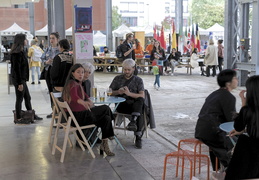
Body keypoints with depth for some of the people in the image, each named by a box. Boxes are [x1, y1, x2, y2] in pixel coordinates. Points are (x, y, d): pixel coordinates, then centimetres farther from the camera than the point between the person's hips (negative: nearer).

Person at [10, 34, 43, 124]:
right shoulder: (17, 53, -19)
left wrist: (22, 81, 15)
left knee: (27, 97, 17)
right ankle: (18, 118, 10)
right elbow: (16, 68, -22)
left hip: (22, 79, 10)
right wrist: (20, 83, -22)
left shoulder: (21, 51, 13)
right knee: (19, 98, 0)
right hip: (19, 79, -10)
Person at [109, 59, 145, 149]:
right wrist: (118, 92, -11)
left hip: (135, 104, 1)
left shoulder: (138, 80, 12)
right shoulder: (118, 78, 16)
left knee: (140, 100, -38)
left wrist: (129, 93, -20)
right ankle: (138, 137, -37)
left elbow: (142, 96, -3)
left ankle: (133, 121, -49)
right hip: (121, 105, -1)